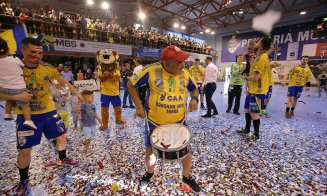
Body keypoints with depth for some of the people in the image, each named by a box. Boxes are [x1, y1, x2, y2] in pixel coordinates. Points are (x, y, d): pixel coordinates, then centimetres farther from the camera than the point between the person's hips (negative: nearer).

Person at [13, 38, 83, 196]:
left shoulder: (48, 68, -7)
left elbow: (64, 82, 6)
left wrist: (77, 94, 10)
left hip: (48, 111, 3)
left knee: (62, 136, 15)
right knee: (25, 149, 5)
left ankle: (62, 159, 44)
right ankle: (23, 181, 32)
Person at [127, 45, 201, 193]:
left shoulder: (185, 74, -8)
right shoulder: (151, 71, -18)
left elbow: (194, 88, 11)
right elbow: (131, 85, -6)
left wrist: (194, 99, -11)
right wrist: (139, 106, -12)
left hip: (179, 121, 2)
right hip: (155, 122, -1)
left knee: (186, 149, 12)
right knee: (150, 150, 16)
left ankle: (187, 177, 44)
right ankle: (149, 172, 51)